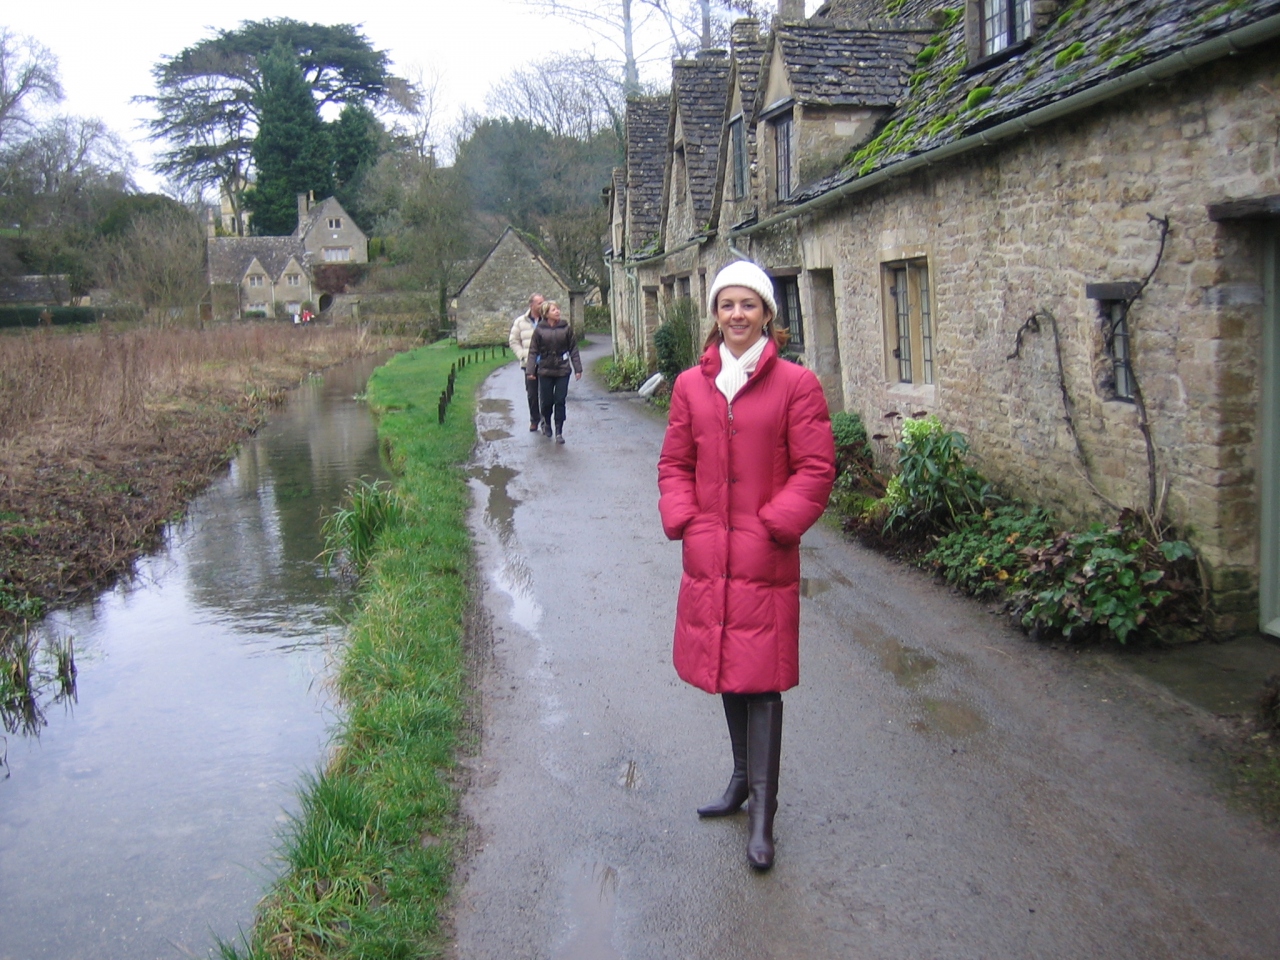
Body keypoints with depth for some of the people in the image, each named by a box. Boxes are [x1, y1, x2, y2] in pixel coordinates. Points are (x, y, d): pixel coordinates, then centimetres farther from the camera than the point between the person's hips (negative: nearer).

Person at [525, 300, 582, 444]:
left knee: (560, 401, -1)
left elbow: (573, 349, 4)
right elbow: (533, 351, -1)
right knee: (546, 401, 8)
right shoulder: (539, 330, -2)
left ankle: (559, 432, 6)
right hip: (545, 370, 0)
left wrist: (578, 368, 0)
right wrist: (530, 370, -7)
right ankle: (546, 422, 36)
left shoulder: (566, 328, 1)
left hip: (562, 370, 0)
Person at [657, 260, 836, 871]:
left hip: (765, 561, -4)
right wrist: (682, 519, -2)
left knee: (762, 682, -1)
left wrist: (775, 523, -13)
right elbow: (674, 463, 12)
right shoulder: (691, 385, 7)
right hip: (709, 557, 4)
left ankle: (762, 811, 10)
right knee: (726, 673, 16)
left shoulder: (796, 384, -5)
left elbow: (816, 469, -6)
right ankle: (744, 778, 36)